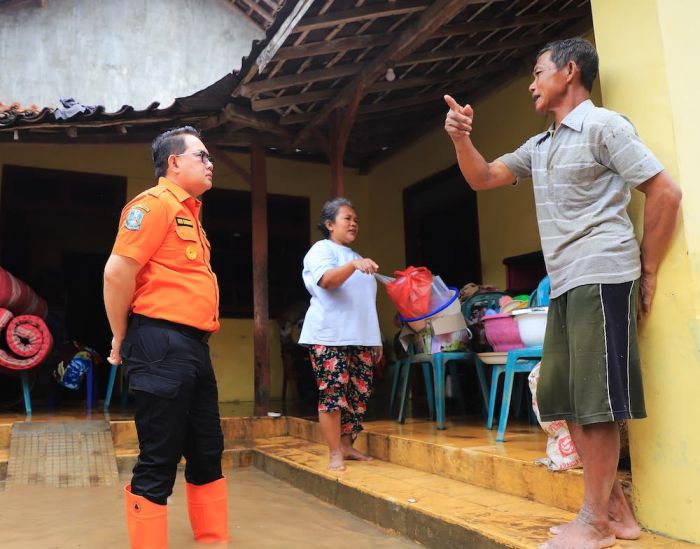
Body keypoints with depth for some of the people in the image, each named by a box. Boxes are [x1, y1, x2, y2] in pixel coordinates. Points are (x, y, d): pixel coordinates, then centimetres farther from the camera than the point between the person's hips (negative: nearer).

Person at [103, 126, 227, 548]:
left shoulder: (189, 213, 19)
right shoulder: (155, 202, -8)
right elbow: (117, 273, -16)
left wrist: (196, 344, 17)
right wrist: (122, 340, -6)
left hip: (194, 346, 9)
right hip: (162, 344, -9)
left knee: (208, 453, 16)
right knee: (158, 461, -1)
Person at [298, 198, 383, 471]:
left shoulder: (356, 256, 25)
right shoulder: (322, 249, 1)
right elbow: (326, 280, -20)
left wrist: (376, 339, 20)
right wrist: (354, 265, -37)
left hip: (360, 338, 8)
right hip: (330, 337, -7)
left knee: (359, 393, 5)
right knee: (333, 393, -9)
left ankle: (347, 445, 16)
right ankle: (335, 453, -3)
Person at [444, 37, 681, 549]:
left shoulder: (604, 125, -4)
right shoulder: (538, 147, 19)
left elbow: (666, 193, -6)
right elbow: (482, 178, 20)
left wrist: (647, 270, -4)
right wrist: (461, 137, 2)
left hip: (601, 278, -8)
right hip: (564, 286, 9)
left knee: (596, 400, -5)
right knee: (566, 399, 9)